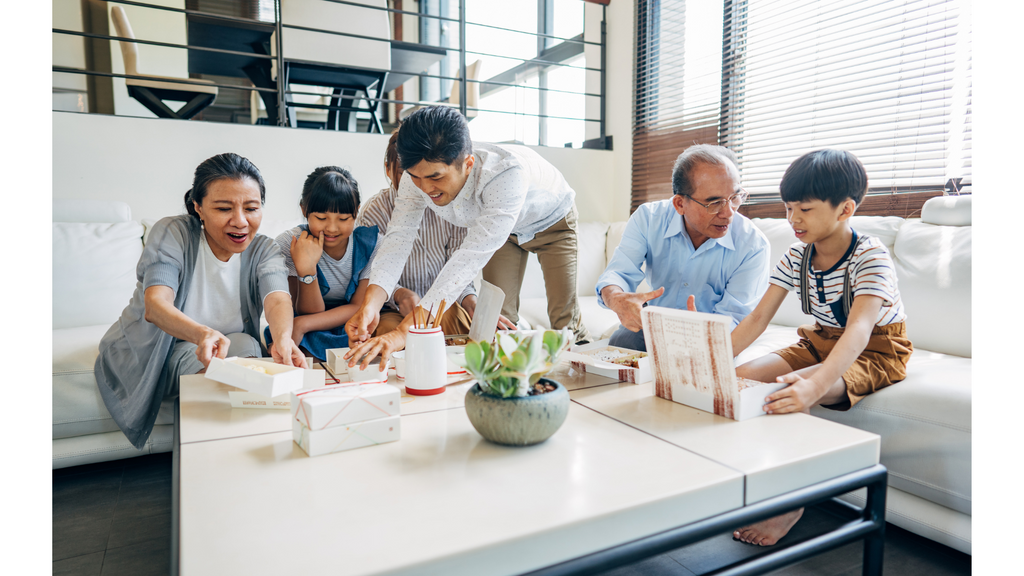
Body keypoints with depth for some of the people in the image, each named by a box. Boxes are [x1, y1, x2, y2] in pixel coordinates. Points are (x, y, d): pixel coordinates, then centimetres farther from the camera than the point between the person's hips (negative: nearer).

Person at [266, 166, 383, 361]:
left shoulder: (372, 242, -13)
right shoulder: (288, 244, -14)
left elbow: (360, 306, -12)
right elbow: (310, 312, -15)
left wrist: (302, 324, -25)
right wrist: (306, 269, -34)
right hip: (311, 334, 0)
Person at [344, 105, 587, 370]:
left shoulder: (507, 172, -48)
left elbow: (472, 257, -55)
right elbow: (398, 239, -32)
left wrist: (404, 332, -61)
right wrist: (371, 304, -53)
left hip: (552, 221, -4)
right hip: (498, 227, 4)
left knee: (563, 319, -6)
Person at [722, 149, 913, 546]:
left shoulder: (871, 257, -23)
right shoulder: (796, 258, -4)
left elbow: (859, 329, -39)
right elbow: (758, 318, -8)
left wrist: (815, 384, -58)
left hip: (875, 352, -6)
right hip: (819, 343, 7)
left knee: (793, 394, -34)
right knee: (743, 376, -17)